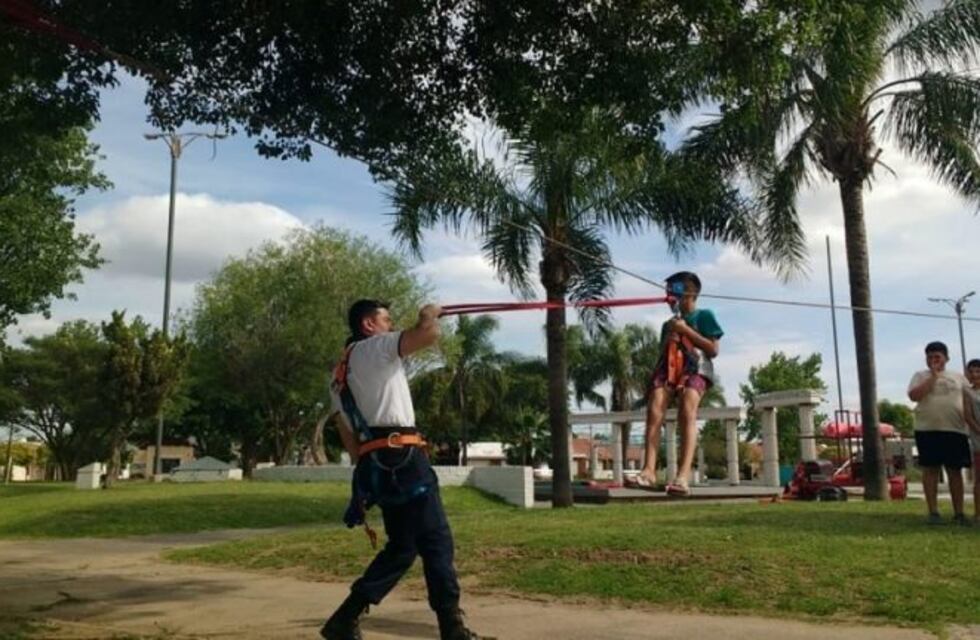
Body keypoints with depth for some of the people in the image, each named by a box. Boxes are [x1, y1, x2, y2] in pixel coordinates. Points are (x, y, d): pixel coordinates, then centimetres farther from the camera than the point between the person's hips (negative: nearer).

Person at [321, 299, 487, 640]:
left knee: (402, 546, 14)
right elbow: (429, 334, -16)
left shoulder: (341, 373, 23)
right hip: (400, 457, -9)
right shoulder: (375, 347, -2)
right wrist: (429, 313, 5)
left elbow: (347, 431, 21)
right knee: (437, 542, -4)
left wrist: (365, 469, 22)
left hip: (375, 462, 9)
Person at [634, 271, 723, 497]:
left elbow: (713, 349, 3)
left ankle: (684, 474, -42)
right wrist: (668, 338, 9)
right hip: (669, 367, 4)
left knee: (687, 411, -30)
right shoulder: (668, 324, 29)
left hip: (695, 368, -4)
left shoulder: (703, 315, 14)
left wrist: (686, 330, -2)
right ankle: (649, 470, -34)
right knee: (654, 408, -24)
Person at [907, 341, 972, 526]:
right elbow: (914, 396, -10)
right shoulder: (921, 376, 7)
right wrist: (933, 376, -9)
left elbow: (969, 401, 12)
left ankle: (959, 512, 10)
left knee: (955, 471, 5)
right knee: (930, 469, -1)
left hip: (955, 430, 2)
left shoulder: (958, 377, 13)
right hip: (927, 430, -2)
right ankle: (933, 512, 3)